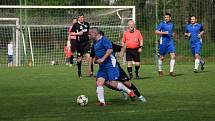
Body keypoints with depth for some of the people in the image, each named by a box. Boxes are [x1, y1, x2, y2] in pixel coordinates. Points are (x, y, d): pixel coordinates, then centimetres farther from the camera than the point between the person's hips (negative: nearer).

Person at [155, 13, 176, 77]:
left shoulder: (172, 24, 11)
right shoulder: (162, 24, -5)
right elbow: (156, 31, -7)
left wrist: (173, 34, 6)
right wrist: (163, 33, -20)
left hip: (170, 42, 4)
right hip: (163, 42, -4)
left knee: (173, 56, -10)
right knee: (161, 57, 6)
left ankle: (171, 71, -6)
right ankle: (160, 71, 26)